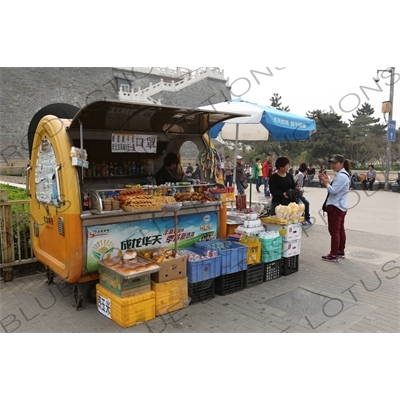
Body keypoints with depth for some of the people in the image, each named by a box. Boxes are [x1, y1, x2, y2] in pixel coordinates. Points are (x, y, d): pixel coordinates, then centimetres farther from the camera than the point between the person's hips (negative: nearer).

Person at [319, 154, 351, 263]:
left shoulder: (341, 176, -19)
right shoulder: (342, 175, 15)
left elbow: (333, 191, -23)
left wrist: (326, 183, -9)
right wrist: (328, 181, 3)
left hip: (335, 207, -11)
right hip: (341, 206, 11)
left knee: (334, 231, -6)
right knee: (340, 229, 17)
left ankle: (333, 255, -2)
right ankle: (341, 251, 27)